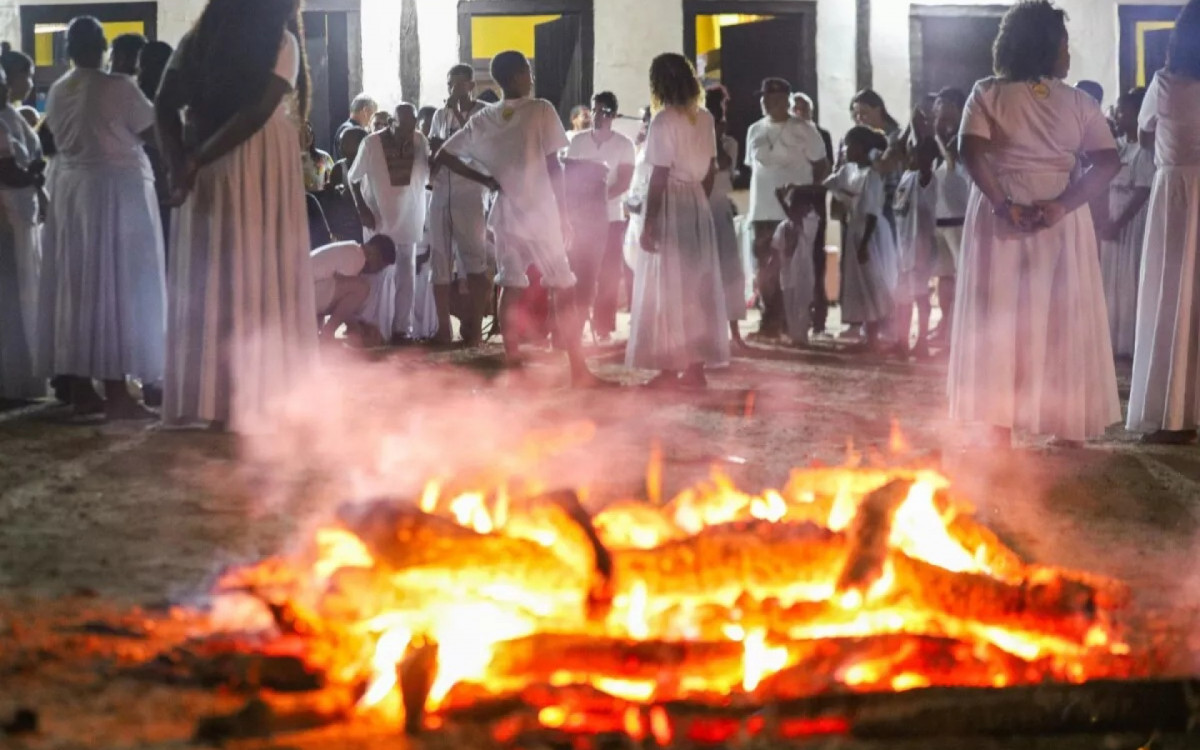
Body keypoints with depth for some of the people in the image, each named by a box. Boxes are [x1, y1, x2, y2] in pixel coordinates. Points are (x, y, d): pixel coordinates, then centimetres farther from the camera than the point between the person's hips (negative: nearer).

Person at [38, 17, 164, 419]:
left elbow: (64, 139, 15)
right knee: (117, 288, -5)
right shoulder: (118, 87, -13)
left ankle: (80, 388, 10)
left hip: (70, 192, 7)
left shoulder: (57, 93, 6)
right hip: (116, 191, -6)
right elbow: (152, 130, -4)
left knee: (76, 289, 9)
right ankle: (116, 392, -7)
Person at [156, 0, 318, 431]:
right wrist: (196, 161, -10)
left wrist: (181, 163, -8)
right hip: (261, 168, -5)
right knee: (260, 280, 0)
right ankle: (254, 397, -1)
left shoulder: (198, 40, 13)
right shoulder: (280, 41, -2)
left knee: (207, 279, 8)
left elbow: (165, 106, 1)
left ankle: (208, 396, 8)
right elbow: (258, 110, -14)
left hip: (207, 171, 5)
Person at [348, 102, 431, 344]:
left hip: (409, 219, 2)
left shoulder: (420, 141, -7)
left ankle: (402, 327, 10)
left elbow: (427, 176, 2)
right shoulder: (372, 143, -13)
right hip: (378, 219, -2)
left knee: (406, 274, 5)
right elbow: (353, 178, -3)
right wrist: (361, 208, -11)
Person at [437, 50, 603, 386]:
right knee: (564, 289, 3)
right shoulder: (541, 110, -9)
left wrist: (485, 180, 7)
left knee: (511, 289, 10)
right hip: (542, 214, -4)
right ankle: (578, 368, 2)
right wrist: (563, 213, -4)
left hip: (506, 214, 4)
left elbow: (444, 155, 7)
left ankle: (513, 364, 7)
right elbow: (554, 166, -10)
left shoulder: (483, 120, 5)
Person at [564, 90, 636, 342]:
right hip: (581, 217, 1)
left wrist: (599, 196, -22)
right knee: (581, 273, 2)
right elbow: (568, 176, 4)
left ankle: (603, 326, 8)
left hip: (611, 218, -1)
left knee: (609, 275, 1)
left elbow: (624, 182, -7)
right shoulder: (577, 141, 3)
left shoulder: (624, 145, -2)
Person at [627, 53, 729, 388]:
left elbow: (659, 176, -16)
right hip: (698, 205, 7)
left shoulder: (664, 120, -14)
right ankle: (696, 367, 11)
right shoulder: (705, 118, 7)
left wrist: (648, 222, -14)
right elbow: (711, 170, 10)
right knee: (698, 286, 9)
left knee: (667, 288, -1)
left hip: (670, 207, -7)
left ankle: (670, 369, 0)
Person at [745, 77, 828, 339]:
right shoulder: (755, 130, 11)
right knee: (766, 270, 7)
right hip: (763, 211, 5)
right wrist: (758, 195, 9)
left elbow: (822, 166, 0)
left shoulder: (803, 130, -3)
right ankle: (771, 322, 14)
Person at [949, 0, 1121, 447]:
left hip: (1003, 219, 0)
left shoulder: (987, 94, -1)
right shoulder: (1078, 103, 0)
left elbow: (971, 152, -14)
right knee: (1064, 323, 9)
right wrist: (1062, 205, -15)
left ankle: (1002, 435, 3)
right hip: (1060, 222, 0)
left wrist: (1002, 205, -15)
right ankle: (1069, 430, 12)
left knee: (1001, 322, 4)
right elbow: (1108, 162, -9)